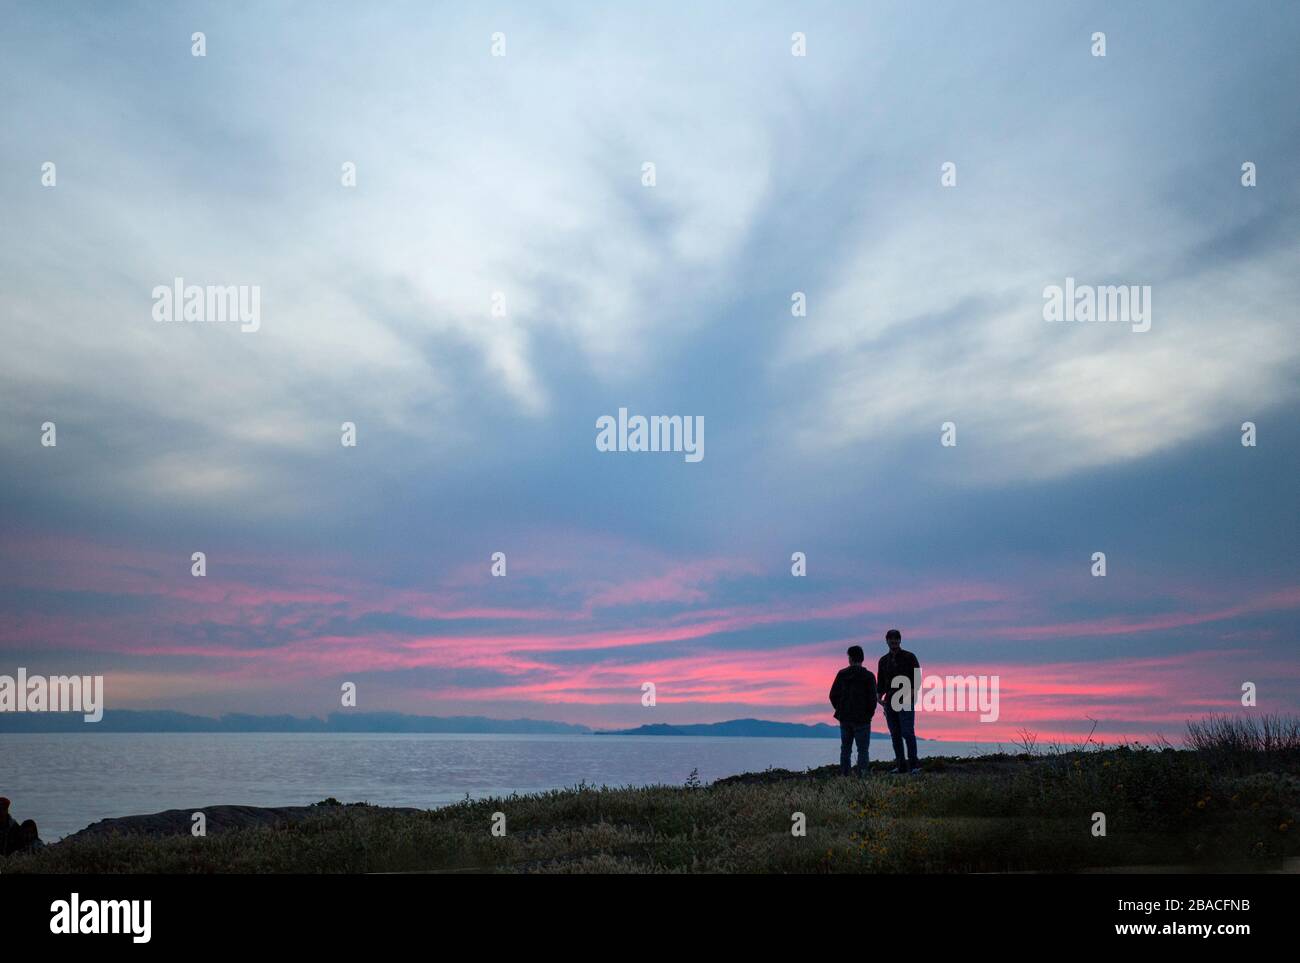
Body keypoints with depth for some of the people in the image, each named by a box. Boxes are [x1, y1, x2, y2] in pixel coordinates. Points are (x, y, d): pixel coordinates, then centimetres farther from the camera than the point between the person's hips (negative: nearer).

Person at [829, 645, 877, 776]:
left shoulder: (841, 674, 2)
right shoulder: (868, 676, -7)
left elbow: (833, 695, 2)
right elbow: (872, 698, -9)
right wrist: (869, 714, 6)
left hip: (844, 717, 3)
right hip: (861, 719, -3)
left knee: (845, 749, 11)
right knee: (863, 749, 0)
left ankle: (843, 775, 7)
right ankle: (862, 774, -10)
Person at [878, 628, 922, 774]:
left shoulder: (909, 657, 1)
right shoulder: (883, 660, 14)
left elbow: (917, 678, -3)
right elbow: (881, 682, 18)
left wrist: (911, 693, -19)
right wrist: (879, 696, 0)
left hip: (906, 701, -5)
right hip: (890, 702, 5)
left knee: (907, 732, -13)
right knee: (895, 734, 4)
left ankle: (913, 764, -8)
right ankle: (901, 765, 8)